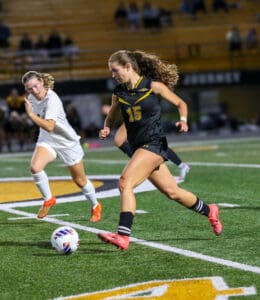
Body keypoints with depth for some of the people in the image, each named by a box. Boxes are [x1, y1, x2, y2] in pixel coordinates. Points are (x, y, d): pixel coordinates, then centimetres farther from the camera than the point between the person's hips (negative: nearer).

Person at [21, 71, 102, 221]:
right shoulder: (32, 97, -7)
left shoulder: (52, 100, -30)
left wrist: (31, 114, -46)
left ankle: (95, 207, 35)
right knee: (35, 167, -25)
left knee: (80, 180, 9)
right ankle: (48, 199, -2)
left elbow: (49, 126, -43)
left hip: (67, 142, -5)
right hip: (47, 141, 5)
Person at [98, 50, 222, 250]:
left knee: (125, 183, -23)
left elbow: (181, 103, 4)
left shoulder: (153, 86, -7)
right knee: (171, 191, 13)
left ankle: (123, 236, -30)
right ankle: (209, 211, 36)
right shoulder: (118, 93, 7)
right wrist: (106, 129, 0)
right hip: (138, 147, 6)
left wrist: (183, 120, -15)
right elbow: (111, 117, 21)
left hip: (154, 143, -6)